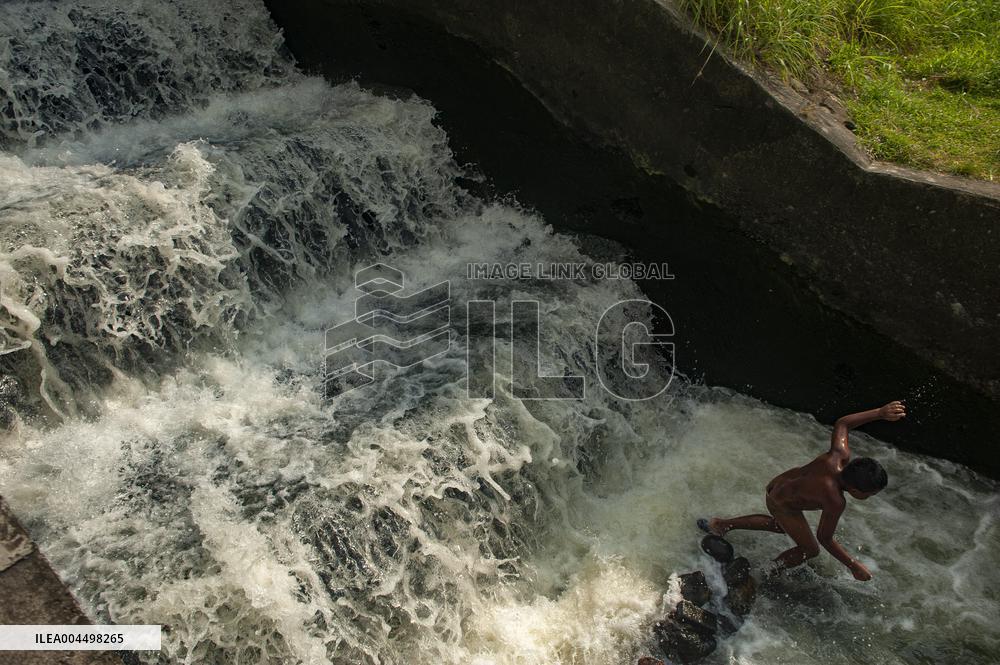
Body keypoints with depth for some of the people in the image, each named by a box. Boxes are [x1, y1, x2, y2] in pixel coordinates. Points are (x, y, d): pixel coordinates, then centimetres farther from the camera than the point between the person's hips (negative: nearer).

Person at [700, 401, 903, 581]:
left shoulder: (840, 455, -25)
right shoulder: (835, 501, -40)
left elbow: (841, 424, -6)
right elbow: (825, 538, -26)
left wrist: (880, 413, -6)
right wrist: (854, 566, -19)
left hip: (779, 483, 8)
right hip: (782, 505, -8)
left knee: (782, 526, 34)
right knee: (810, 550, 12)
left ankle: (720, 524, 41)